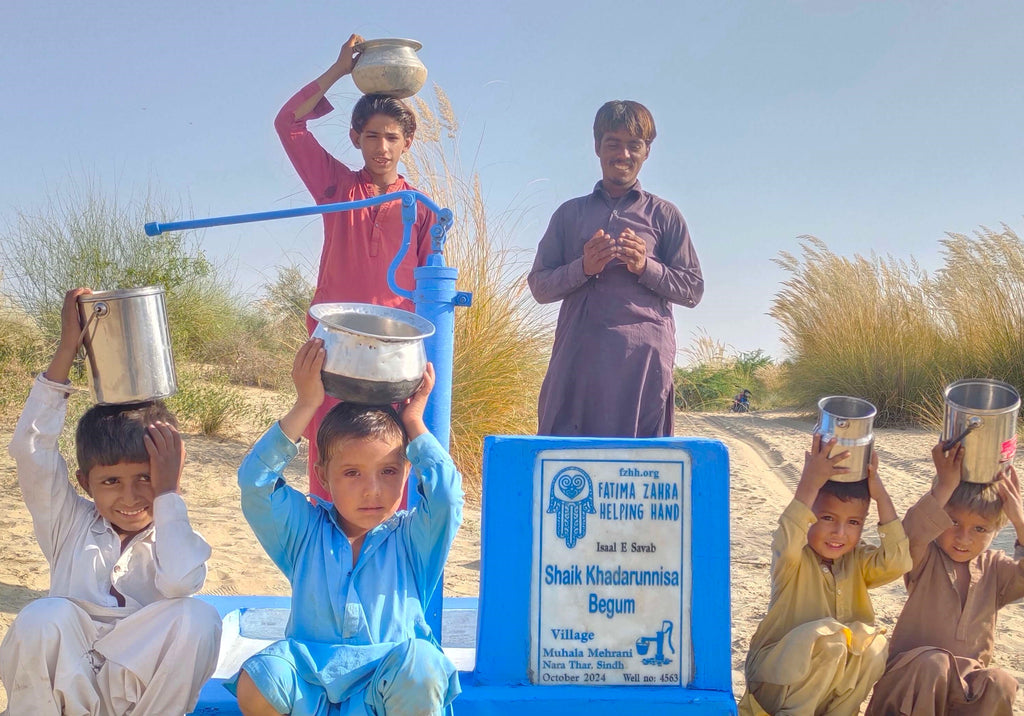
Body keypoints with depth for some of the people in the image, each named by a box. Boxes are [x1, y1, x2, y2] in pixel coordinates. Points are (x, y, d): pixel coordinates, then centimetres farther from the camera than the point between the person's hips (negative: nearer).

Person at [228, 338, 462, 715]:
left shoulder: (411, 538, 7)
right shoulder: (305, 530, 9)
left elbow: (446, 496, -12)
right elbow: (254, 482, -3)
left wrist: (413, 422, -1)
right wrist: (305, 406, -6)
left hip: (388, 676, 0)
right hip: (309, 673, 1)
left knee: (420, 668, -36)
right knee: (257, 682, -31)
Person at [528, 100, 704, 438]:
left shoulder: (664, 216, 14)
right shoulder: (570, 213, 17)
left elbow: (693, 289, 11)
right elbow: (539, 286, 13)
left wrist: (646, 267, -6)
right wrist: (583, 267, -5)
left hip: (643, 356, -1)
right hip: (578, 355, 1)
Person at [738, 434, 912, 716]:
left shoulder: (858, 560, 3)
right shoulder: (794, 559, -12)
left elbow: (897, 562, -17)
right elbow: (786, 547, -38)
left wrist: (880, 496, -20)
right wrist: (808, 485, -40)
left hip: (833, 684, 5)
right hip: (773, 680, -4)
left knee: (873, 646, -24)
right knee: (825, 635, -32)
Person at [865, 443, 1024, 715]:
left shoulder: (994, 568, 5)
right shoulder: (924, 559, -5)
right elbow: (909, 536, -30)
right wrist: (946, 485, -35)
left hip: (969, 680, 3)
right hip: (914, 674, -3)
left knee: (999, 684, -28)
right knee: (932, 662, -35)